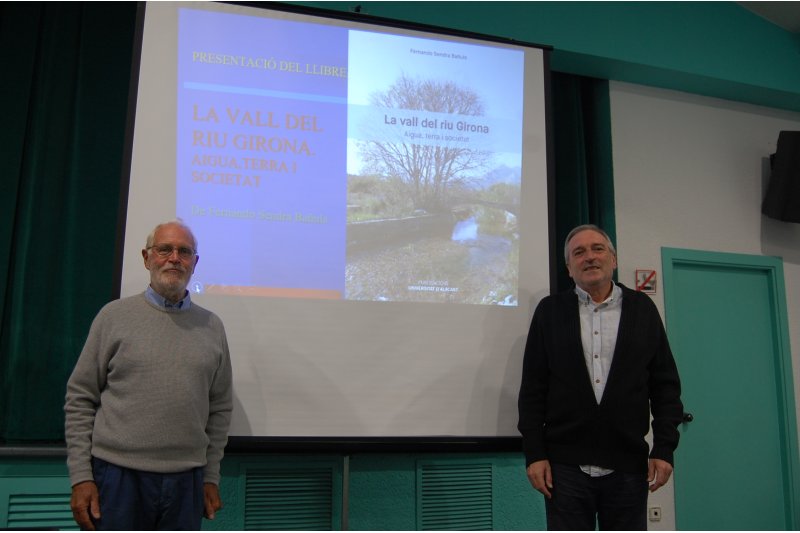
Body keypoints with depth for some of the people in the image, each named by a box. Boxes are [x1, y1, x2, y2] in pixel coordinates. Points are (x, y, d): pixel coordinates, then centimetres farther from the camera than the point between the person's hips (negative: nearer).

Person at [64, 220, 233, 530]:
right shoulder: (115, 316, 2)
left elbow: (220, 408, 11)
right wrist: (80, 476, -4)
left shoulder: (212, 327, 8)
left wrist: (211, 477, 8)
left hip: (186, 481, 2)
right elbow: (80, 399, 1)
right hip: (118, 475, -2)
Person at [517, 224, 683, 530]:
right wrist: (534, 453, -4)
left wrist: (664, 448, -2)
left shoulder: (642, 309, 8)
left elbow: (665, 384, 6)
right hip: (565, 465, 0)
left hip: (628, 466, 1)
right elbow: (533, 388, 2)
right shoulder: (550, 311, 6)